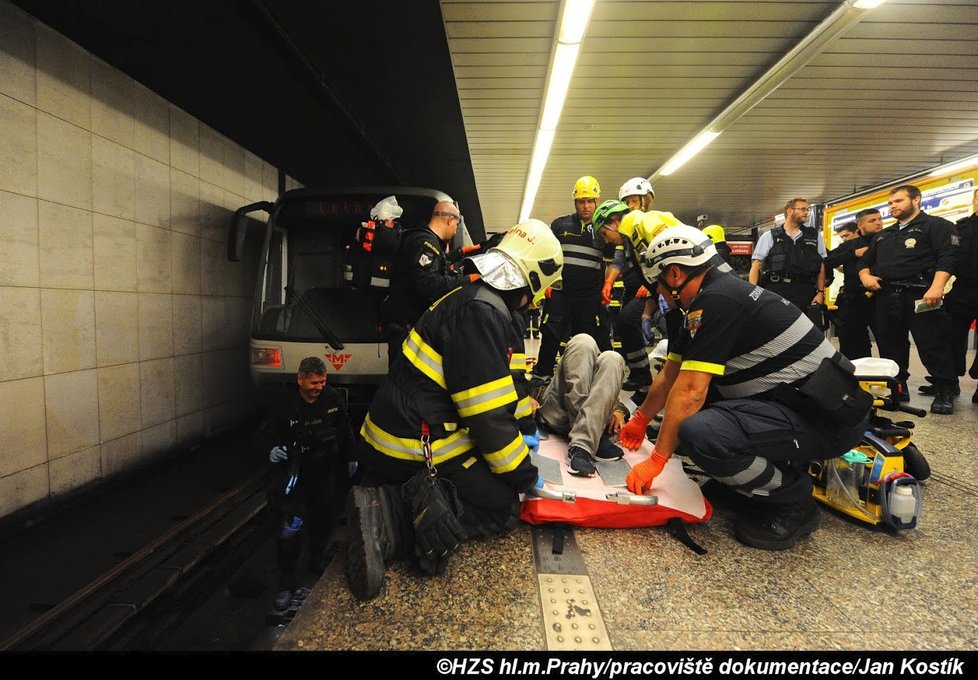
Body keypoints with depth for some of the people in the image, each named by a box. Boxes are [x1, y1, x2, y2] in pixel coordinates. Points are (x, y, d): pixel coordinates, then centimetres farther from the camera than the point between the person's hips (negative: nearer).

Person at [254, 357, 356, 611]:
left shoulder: (333, 399, -6)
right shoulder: (283, 406, -17)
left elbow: (345, 430, 8)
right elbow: (262, 435, -7)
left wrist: (351, 458, 12)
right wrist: (271, 450, -28)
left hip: (328, 474, 4)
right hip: (296, 476, -4)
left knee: (325, 521, 19)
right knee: (290, 530, -9)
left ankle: (318, 561, 47)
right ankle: (286, 584, 11)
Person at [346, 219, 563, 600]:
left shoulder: (484, 304, 11)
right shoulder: (482, 313, -23)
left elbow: (506, 382, 24)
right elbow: (488, 414, -23)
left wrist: (524, 431, 29)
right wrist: (524, 474, -9)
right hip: (419, 449, -10)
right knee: (504, 507, 2)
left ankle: (387, 509, -4)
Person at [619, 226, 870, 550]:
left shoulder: (715, 301, -19)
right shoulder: (718, 292, 12)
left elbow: (690, 390, -23)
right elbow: (670, 374, 20)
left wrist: (655, 460, -16)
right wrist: (640, 419, 29)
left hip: (826, 417, -10)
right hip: (796, 399, 10)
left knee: (697, 432, -31)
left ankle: (792, 501, -5)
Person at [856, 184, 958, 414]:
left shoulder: (936, 225, 3)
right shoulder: (884, 235, 24)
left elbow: (948, 257, -11)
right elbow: (865, 260, 28)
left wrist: (937, 286, -25)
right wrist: (865, 275, 4)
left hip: (919, 296, -6)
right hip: (886, 297, 7)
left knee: (933, 345, -7)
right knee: (890, 345, 9)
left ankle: (945, 391, 3)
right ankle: (897, 387, 19)